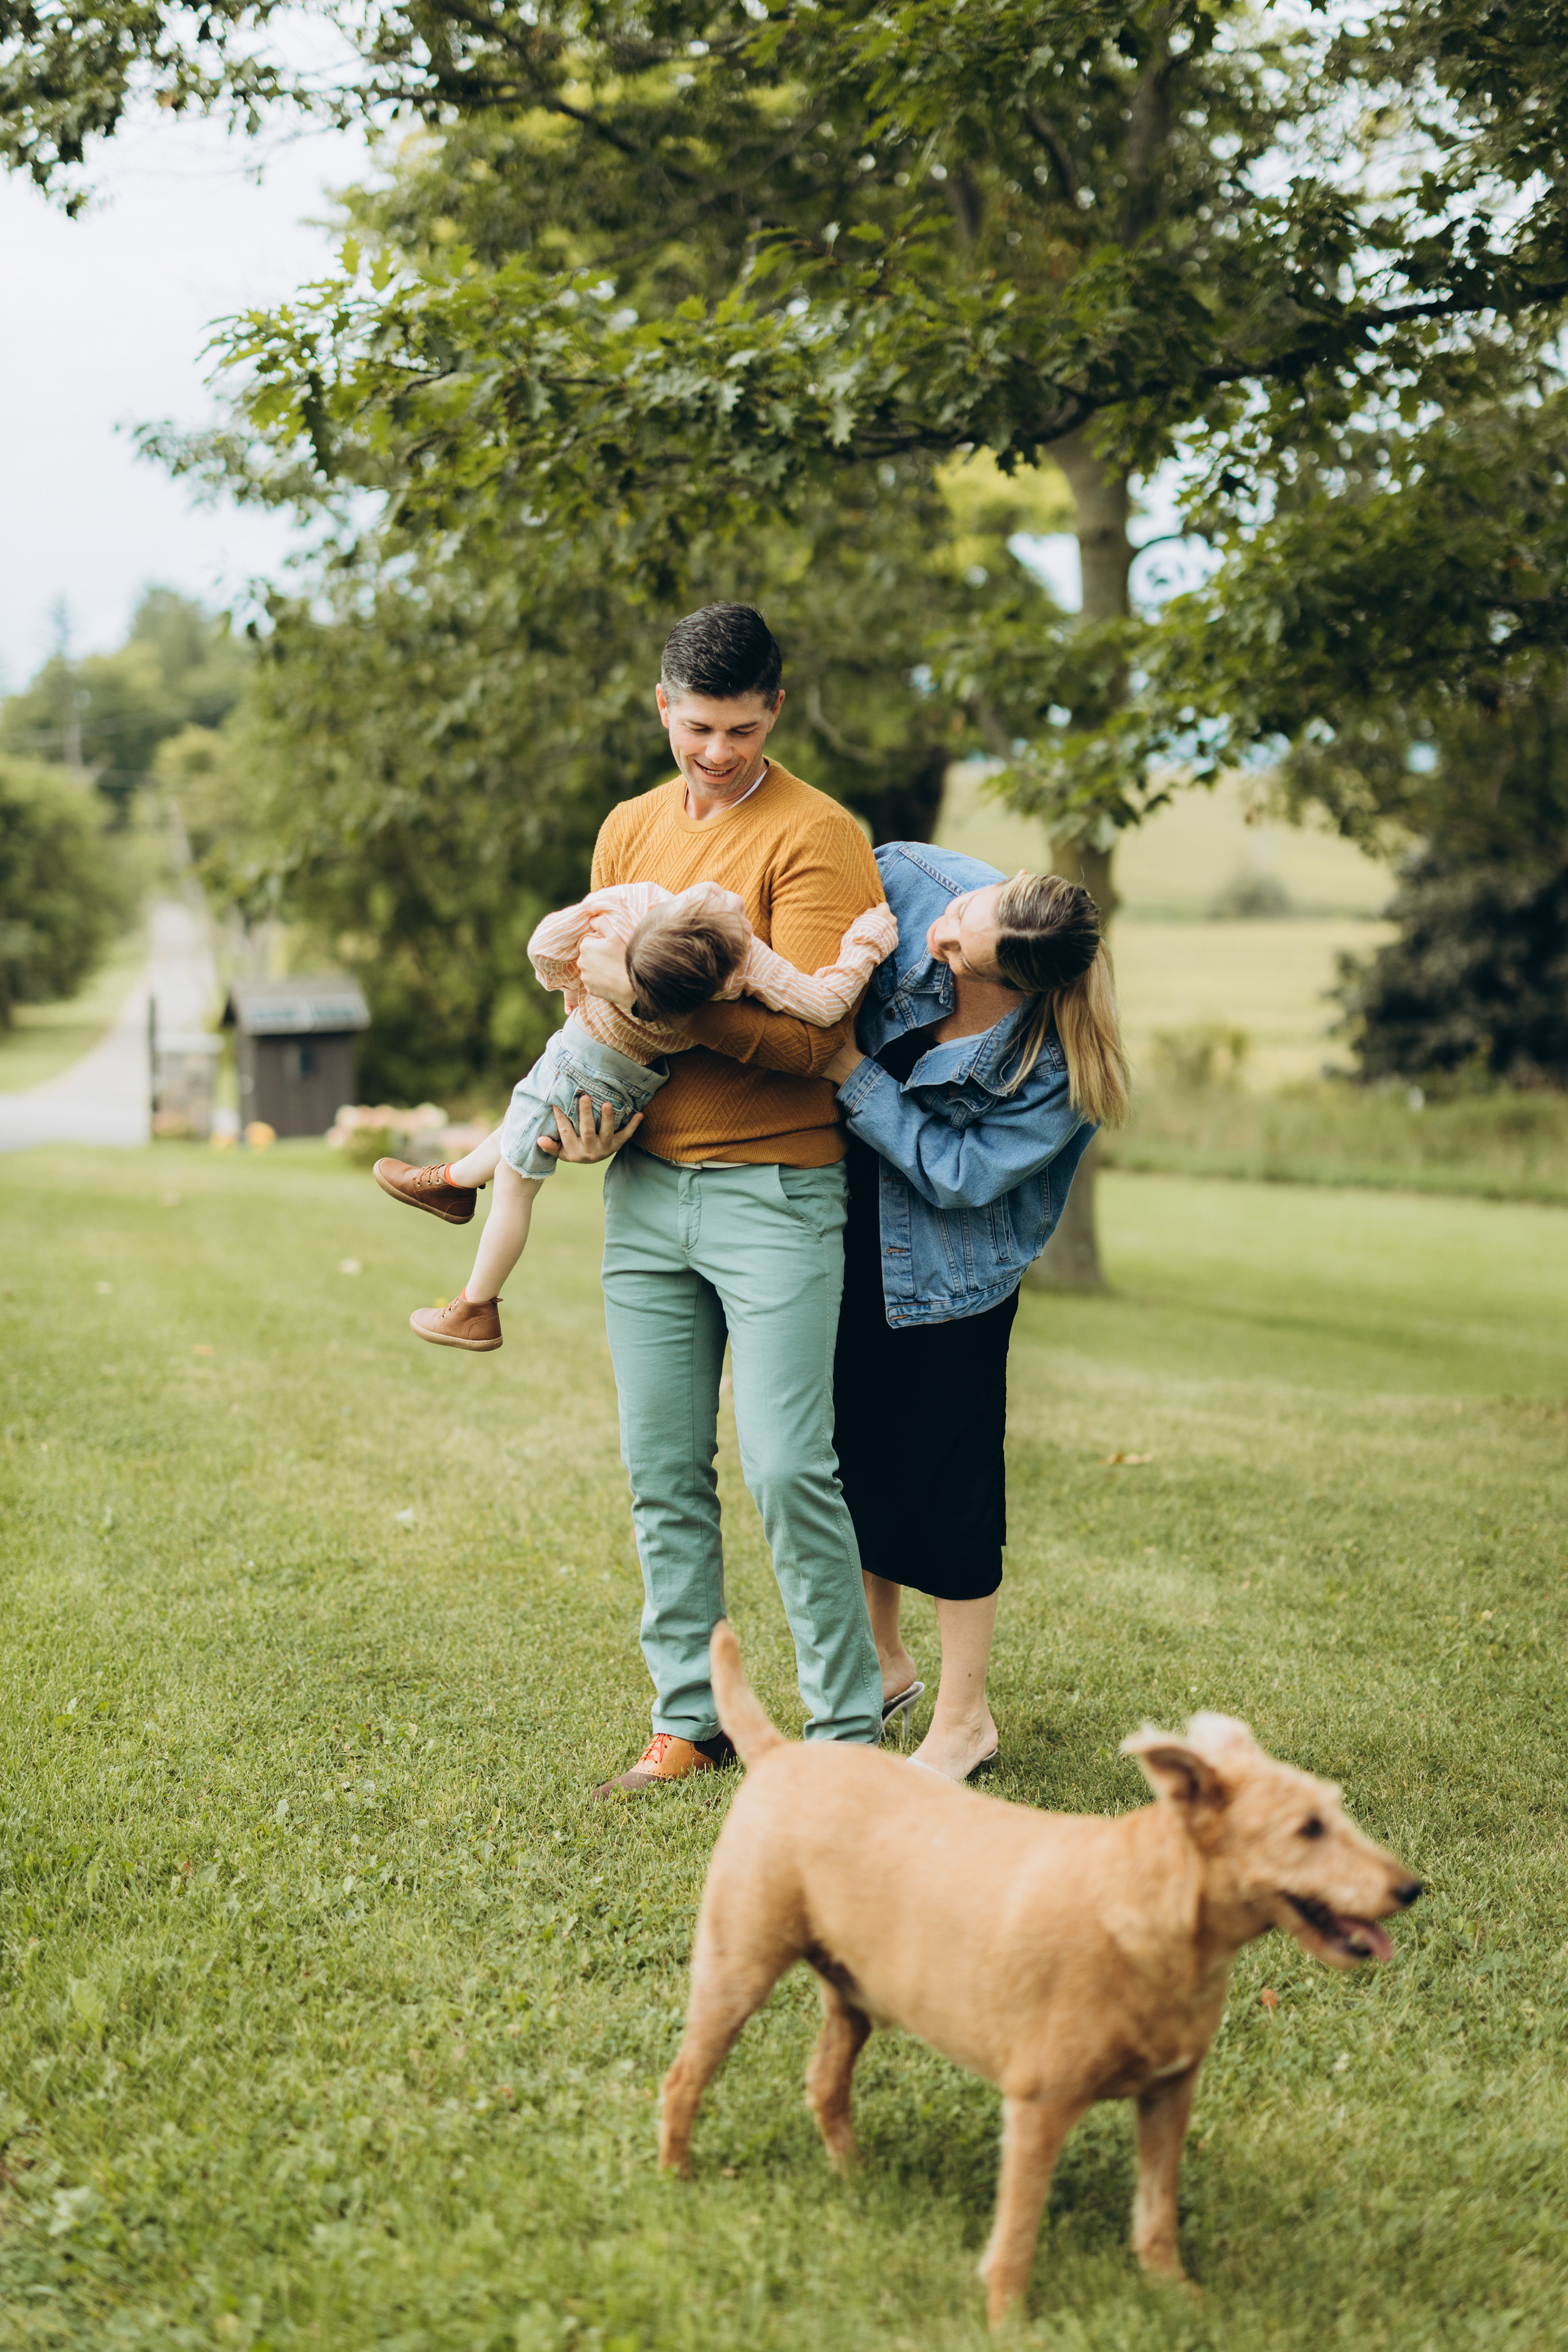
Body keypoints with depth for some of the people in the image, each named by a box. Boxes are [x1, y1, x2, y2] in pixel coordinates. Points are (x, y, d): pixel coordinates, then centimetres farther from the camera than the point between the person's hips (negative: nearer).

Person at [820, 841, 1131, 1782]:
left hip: (948, 1267, -5)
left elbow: (957, 1174, -25)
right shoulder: (914, 882, -19)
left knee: (944, 1475, 3)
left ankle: (965, 1717, 20)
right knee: (857, 1453, 15)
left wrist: (853, 1072, -26)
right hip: (857, 1234, 5)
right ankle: (885, 1667, 36)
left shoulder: (1054, 1065, -29)